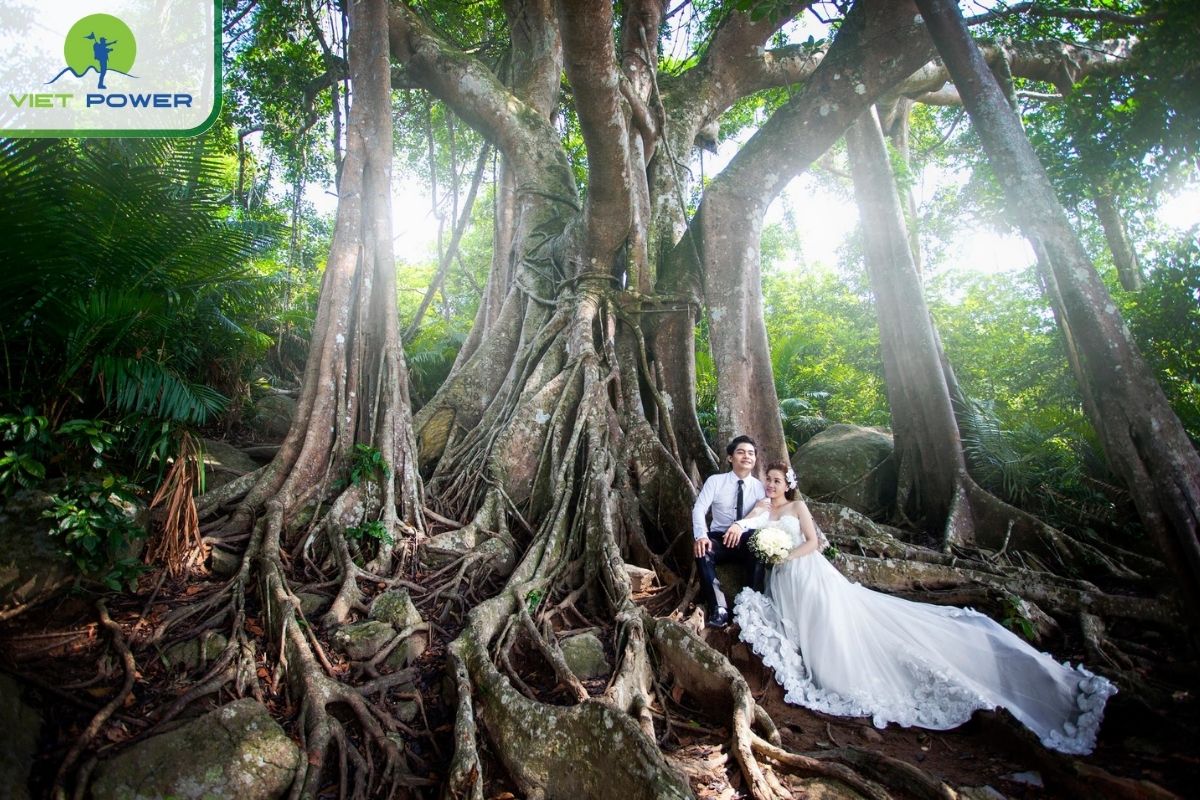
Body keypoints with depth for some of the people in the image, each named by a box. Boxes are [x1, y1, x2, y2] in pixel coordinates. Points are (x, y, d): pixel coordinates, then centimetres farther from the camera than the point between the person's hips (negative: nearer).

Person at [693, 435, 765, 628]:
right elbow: (699, 509, -10)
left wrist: (741, 527, -33)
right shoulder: (715, 481, -1)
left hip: (747, 539, 1)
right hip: (719, 538, 0)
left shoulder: (760, 487, 2)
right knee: (702, 551, -32)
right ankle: (719, 607, -25)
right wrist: (701, 535, -30)